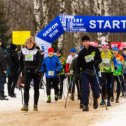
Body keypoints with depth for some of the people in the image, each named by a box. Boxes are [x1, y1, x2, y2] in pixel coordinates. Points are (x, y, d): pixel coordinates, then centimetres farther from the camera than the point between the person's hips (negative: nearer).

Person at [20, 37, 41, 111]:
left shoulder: (36, 51, -3)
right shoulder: (23, 51, 5)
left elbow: (39, 62, -10)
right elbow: (21, 62, 12)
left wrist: (37, 69, -25)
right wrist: (21, 70, 9)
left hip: (35, 72, -1)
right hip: (27, 71, 1)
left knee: (36, 88, 7)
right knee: (26, 88, -9)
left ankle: (35, 105, 16)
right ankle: (26, 105, -12)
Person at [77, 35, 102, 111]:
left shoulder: (95, 50, -2)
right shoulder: (81, 53, 0)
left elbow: (99, 59, 0)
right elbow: (79, 64, 5)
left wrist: (96, 62, -19)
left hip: (94, 71, 0)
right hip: (85, 72, 0)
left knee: (95, 88, 0)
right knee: (85, 89, -8)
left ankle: (95, 99, 33)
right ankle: (85, 105, -2)